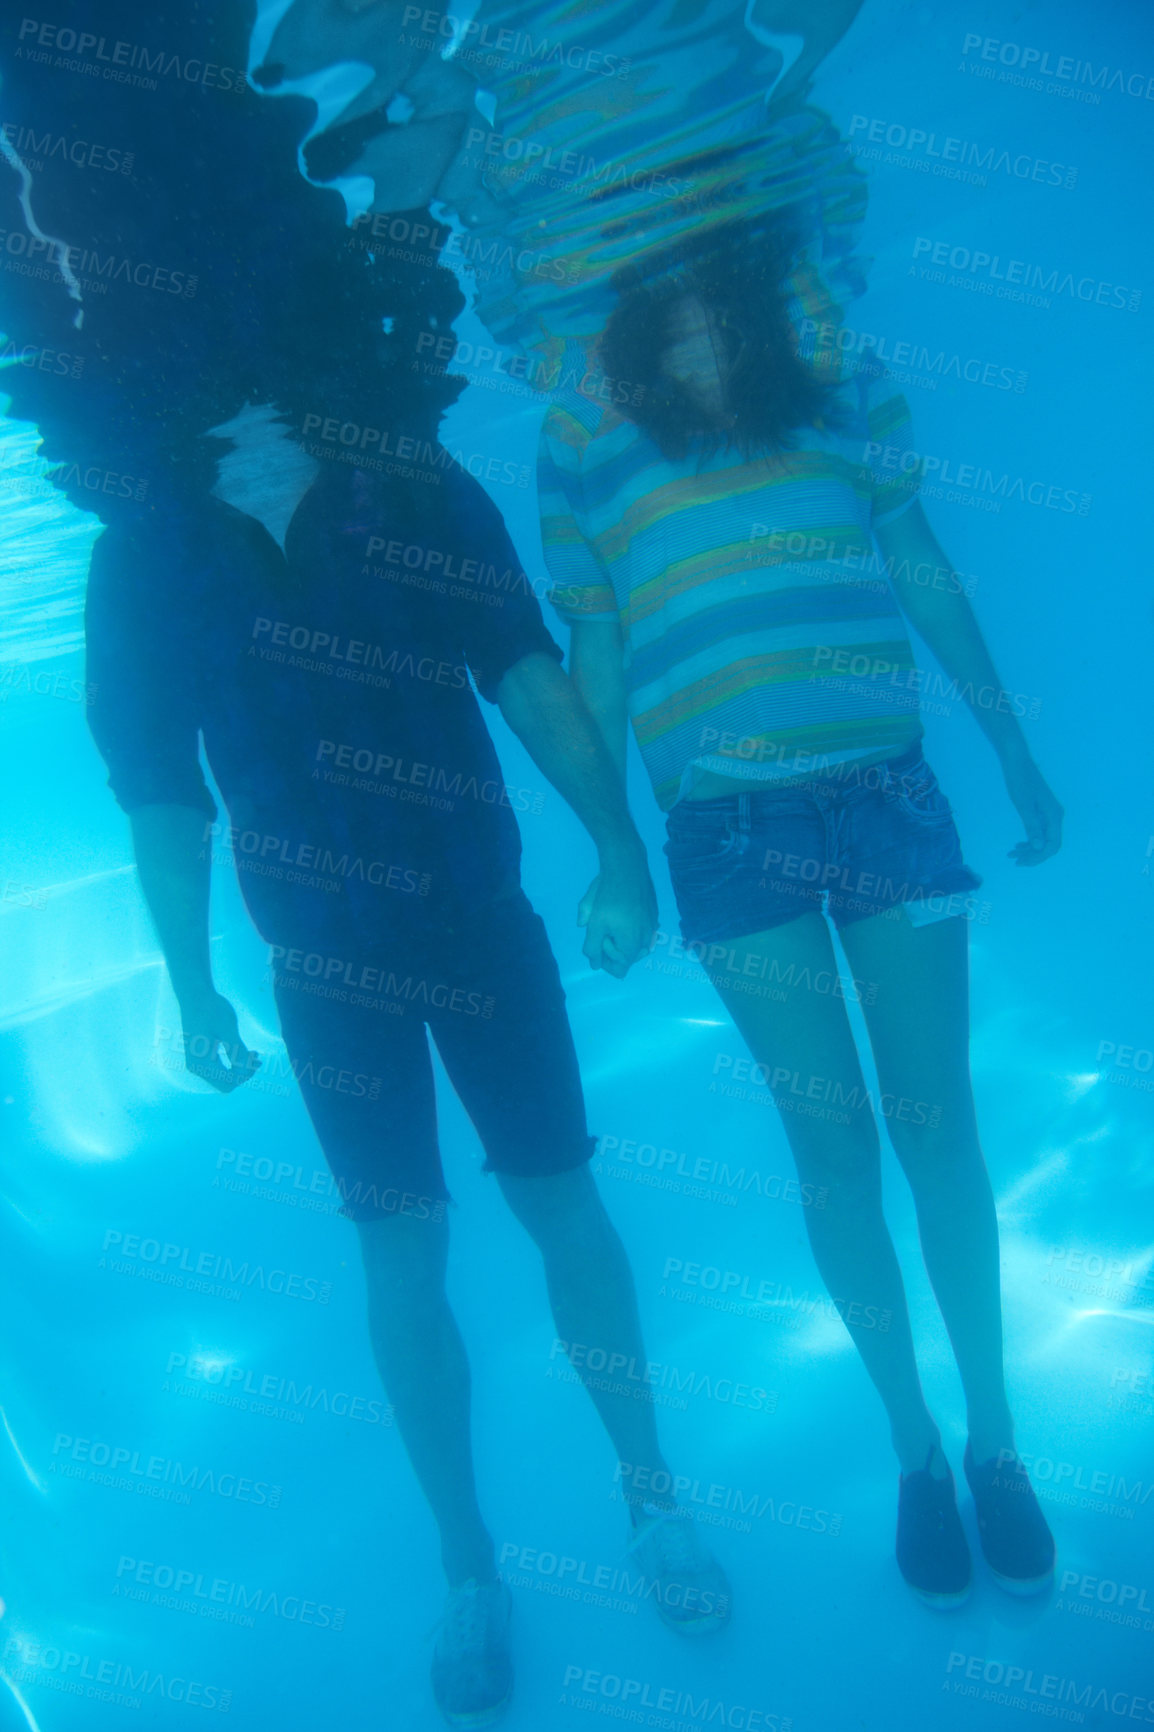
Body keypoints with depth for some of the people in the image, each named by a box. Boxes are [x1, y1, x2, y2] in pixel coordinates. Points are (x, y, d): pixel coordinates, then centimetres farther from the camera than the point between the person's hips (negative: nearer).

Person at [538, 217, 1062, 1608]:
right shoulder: (579, 438, 3)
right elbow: (593, 657, 7)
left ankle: (993, 1436, 24)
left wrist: (1015, 755, 11)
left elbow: (926, 575, 10)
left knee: (934, 1124, 5)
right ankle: (917, 1449, 24)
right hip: (726, 826, 0)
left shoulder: (844, 381, 5)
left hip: (884, 789, 1)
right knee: (833, 1145, 5)